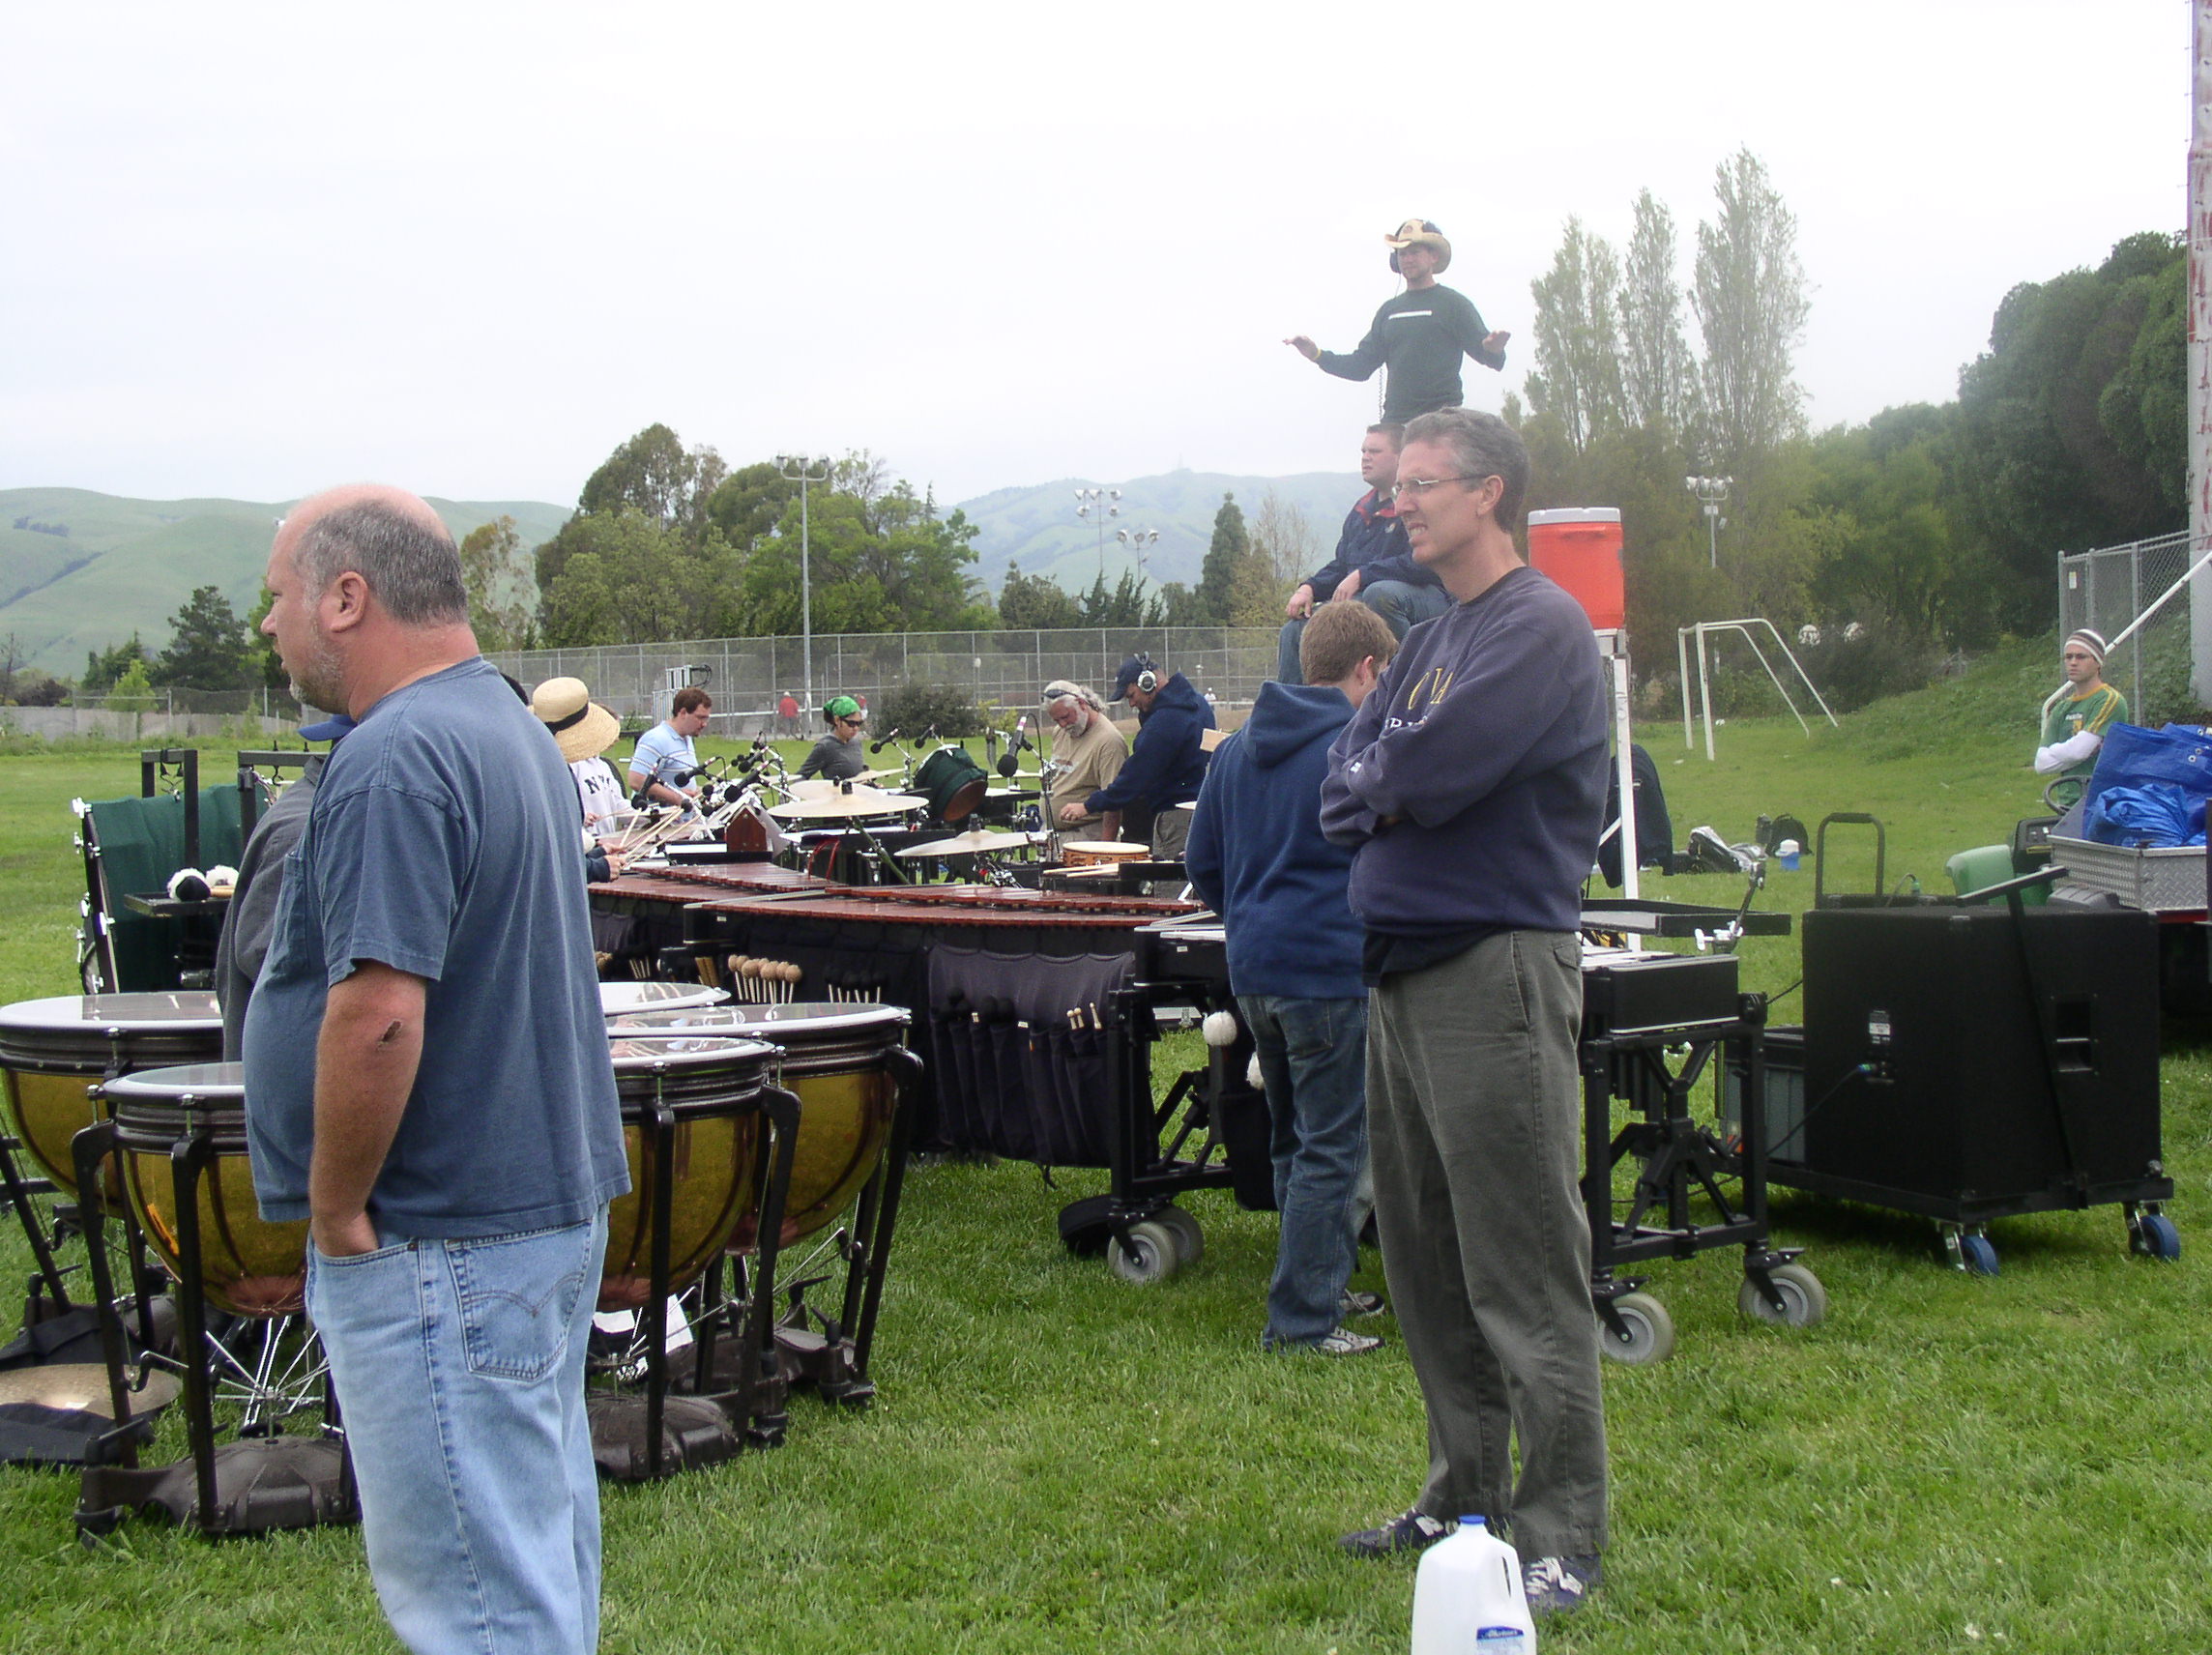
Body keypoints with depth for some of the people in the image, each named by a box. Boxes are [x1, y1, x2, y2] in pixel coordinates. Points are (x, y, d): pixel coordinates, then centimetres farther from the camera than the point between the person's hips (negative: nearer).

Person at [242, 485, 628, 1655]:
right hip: (548, 1200, 10)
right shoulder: (509, 728, 13)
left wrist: (336, 1212, -14)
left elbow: (378, 1012, -27)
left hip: (442, 1244, -10)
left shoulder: (394, 759, -20)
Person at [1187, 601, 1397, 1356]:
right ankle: (1301, 1320, 1)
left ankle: (1321, 1286, 28)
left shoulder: (1234, 749, 11)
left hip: (1253, 972, 8)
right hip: (1332, 971, -8)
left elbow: (1202, 865, 14)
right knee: (1331, 1151, -1)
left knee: (1294, 1143, 18)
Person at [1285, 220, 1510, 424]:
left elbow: (1481, 349, -6)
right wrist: (1317, 355, 8)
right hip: (1395, 420, 6)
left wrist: (1493, 350, -30)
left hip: (1441, 417, -6)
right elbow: (1361, 366, 21)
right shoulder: (1389, 310, 19)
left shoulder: (1453, 304, 2)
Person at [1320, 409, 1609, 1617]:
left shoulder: (1540, 628, -9)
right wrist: (1396, 786, -7)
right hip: (1402, 966, 9)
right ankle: (1467, 1493, 25)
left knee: (1523, 1273, -6)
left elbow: (1430, 770, -20)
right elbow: (1344, 786, 12)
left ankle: (1561, 1538, 0)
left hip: (1497, 969, -9)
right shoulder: (1429, 639, 18)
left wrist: (1373, 778, -1)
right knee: (1426, 1259, 14)